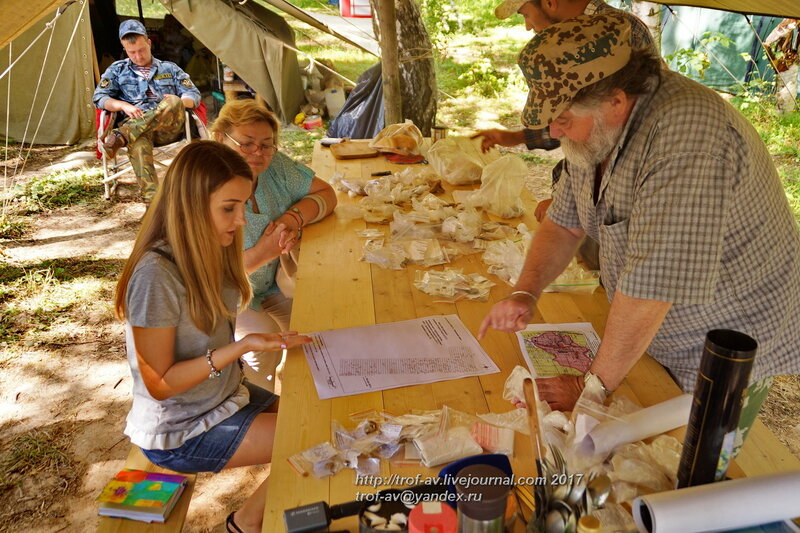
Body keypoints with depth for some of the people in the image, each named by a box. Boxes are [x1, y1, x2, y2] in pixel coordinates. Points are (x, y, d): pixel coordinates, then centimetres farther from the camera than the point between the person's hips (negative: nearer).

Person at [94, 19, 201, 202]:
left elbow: (194, 96, 16)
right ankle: (152, 197, -58)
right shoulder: (117, 69, 26)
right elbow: (99, 97, 15)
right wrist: (124, 106, -6)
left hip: (169, 128, 1)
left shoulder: (170, 68, 26)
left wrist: (176, 103, -8)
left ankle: (119, 138, -39)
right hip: (136, 128, -1)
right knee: (137, 141, -41)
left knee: (172, 102, -36)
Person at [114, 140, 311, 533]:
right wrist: (240, 348, -32)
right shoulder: (157, 274, -30)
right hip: (181, 433, -7)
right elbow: (159, 383, -22)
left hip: (225, 396, 8)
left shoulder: (207, 251, -6)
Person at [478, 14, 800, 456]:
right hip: (650, 340, 8)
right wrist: (524, 294, -10)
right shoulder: (597, 130, -4)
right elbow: (565, 221, 6)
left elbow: (653, 283, -36)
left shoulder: (685, 135, -34)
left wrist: (594, 386, -26)